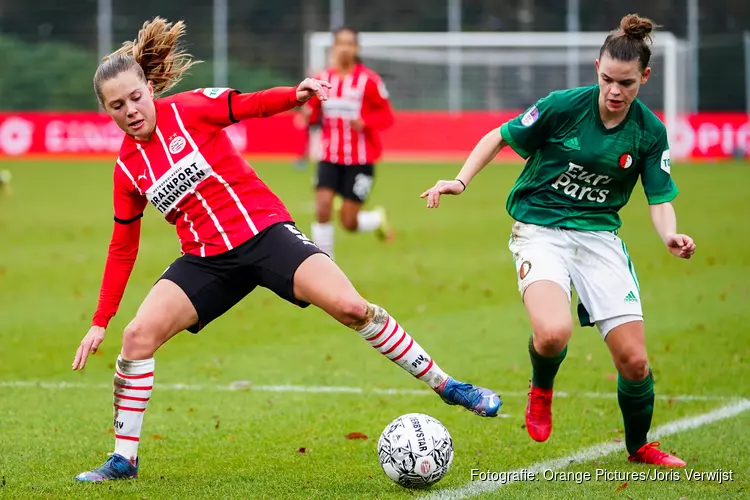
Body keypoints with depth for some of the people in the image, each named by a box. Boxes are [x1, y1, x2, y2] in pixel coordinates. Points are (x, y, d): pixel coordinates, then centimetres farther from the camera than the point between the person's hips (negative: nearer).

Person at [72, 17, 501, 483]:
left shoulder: (189, 109, -6)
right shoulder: (128, 169, 5)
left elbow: (251, 104, -12)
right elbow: (122, 249, 12)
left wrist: (297, 95, -35)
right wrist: (100, 322, 11)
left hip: (264, 231, -3)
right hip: (207, 259, 3)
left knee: (351, 307, -19)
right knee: (138, 335, -15)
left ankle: (447, 386, -5)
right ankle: (124, 459, -2)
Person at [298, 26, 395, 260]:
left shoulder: (369, 80, -9)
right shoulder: (322, 79, 1)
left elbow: (386, 115, -5)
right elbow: (314, 112, 10)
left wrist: (364, 122, -24)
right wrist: (307, 116, -14)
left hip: (360, 159, -3)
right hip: (330, 156, 3)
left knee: (349, 222, -2)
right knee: (322, 208, -15)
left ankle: (378, 219, 34)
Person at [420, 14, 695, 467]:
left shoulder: (649, 131, -4)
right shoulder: (564, 106, -12)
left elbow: (661, 198, -1)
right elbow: (499, 138, 1)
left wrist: (671, 235, -23)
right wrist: (461, 181, -11)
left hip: (599, 234, 3)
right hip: (540, 229, -3)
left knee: (634, 360, -4)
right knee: (554, 333, -31)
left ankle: (639, 446, 26)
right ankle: (542, 388, 7)